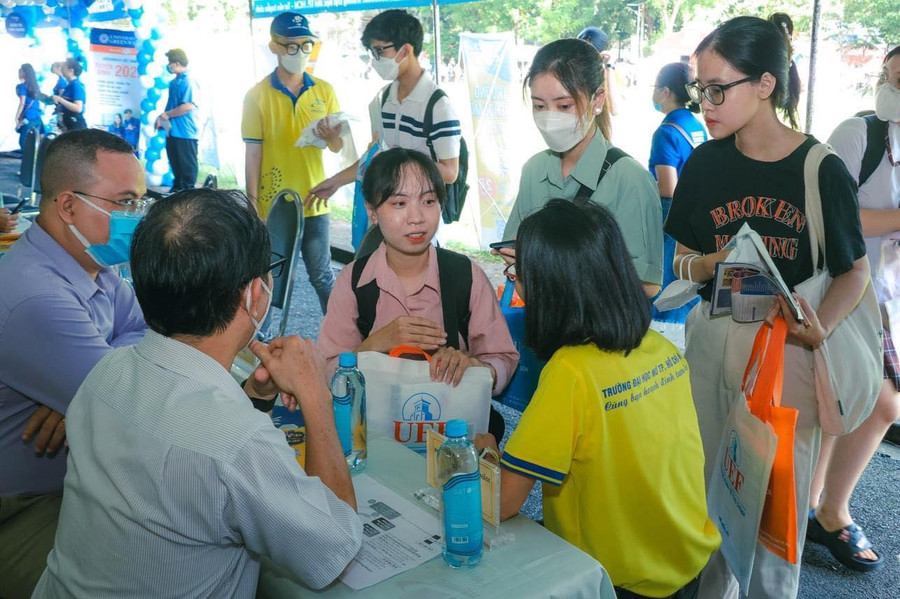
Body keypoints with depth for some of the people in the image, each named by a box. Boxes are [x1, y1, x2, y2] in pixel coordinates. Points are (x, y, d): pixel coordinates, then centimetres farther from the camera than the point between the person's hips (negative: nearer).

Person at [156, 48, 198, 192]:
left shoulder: (187, 82, -15)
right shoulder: (174, 82, 13)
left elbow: (188, 106, -25)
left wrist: (167, 114, -16)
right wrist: (162, 119, 11)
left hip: (185, 132, -9)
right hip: (173, 130, 9)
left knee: (187, 165, -1)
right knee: (175, 163, 16)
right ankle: (177, 189, 26)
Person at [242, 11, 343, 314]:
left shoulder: (324, 90, 3)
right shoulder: (257, 96, -5)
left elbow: (337, 148, 3)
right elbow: (253, 153, -5)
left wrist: (331, 136, -20)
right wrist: (252, 205, -8)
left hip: (313, 202, 2)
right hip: (273, 206, -2)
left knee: (322, 276, 9)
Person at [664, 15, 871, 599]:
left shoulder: (822, 170, -8)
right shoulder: (705, 163, 1)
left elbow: (855, 271, -1)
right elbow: (682, 261, 7)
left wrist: (821, 327, -20)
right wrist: (717, 261, -15)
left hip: (787, 346, -2)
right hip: (712, 339, 3)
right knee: (709, 487, 12)